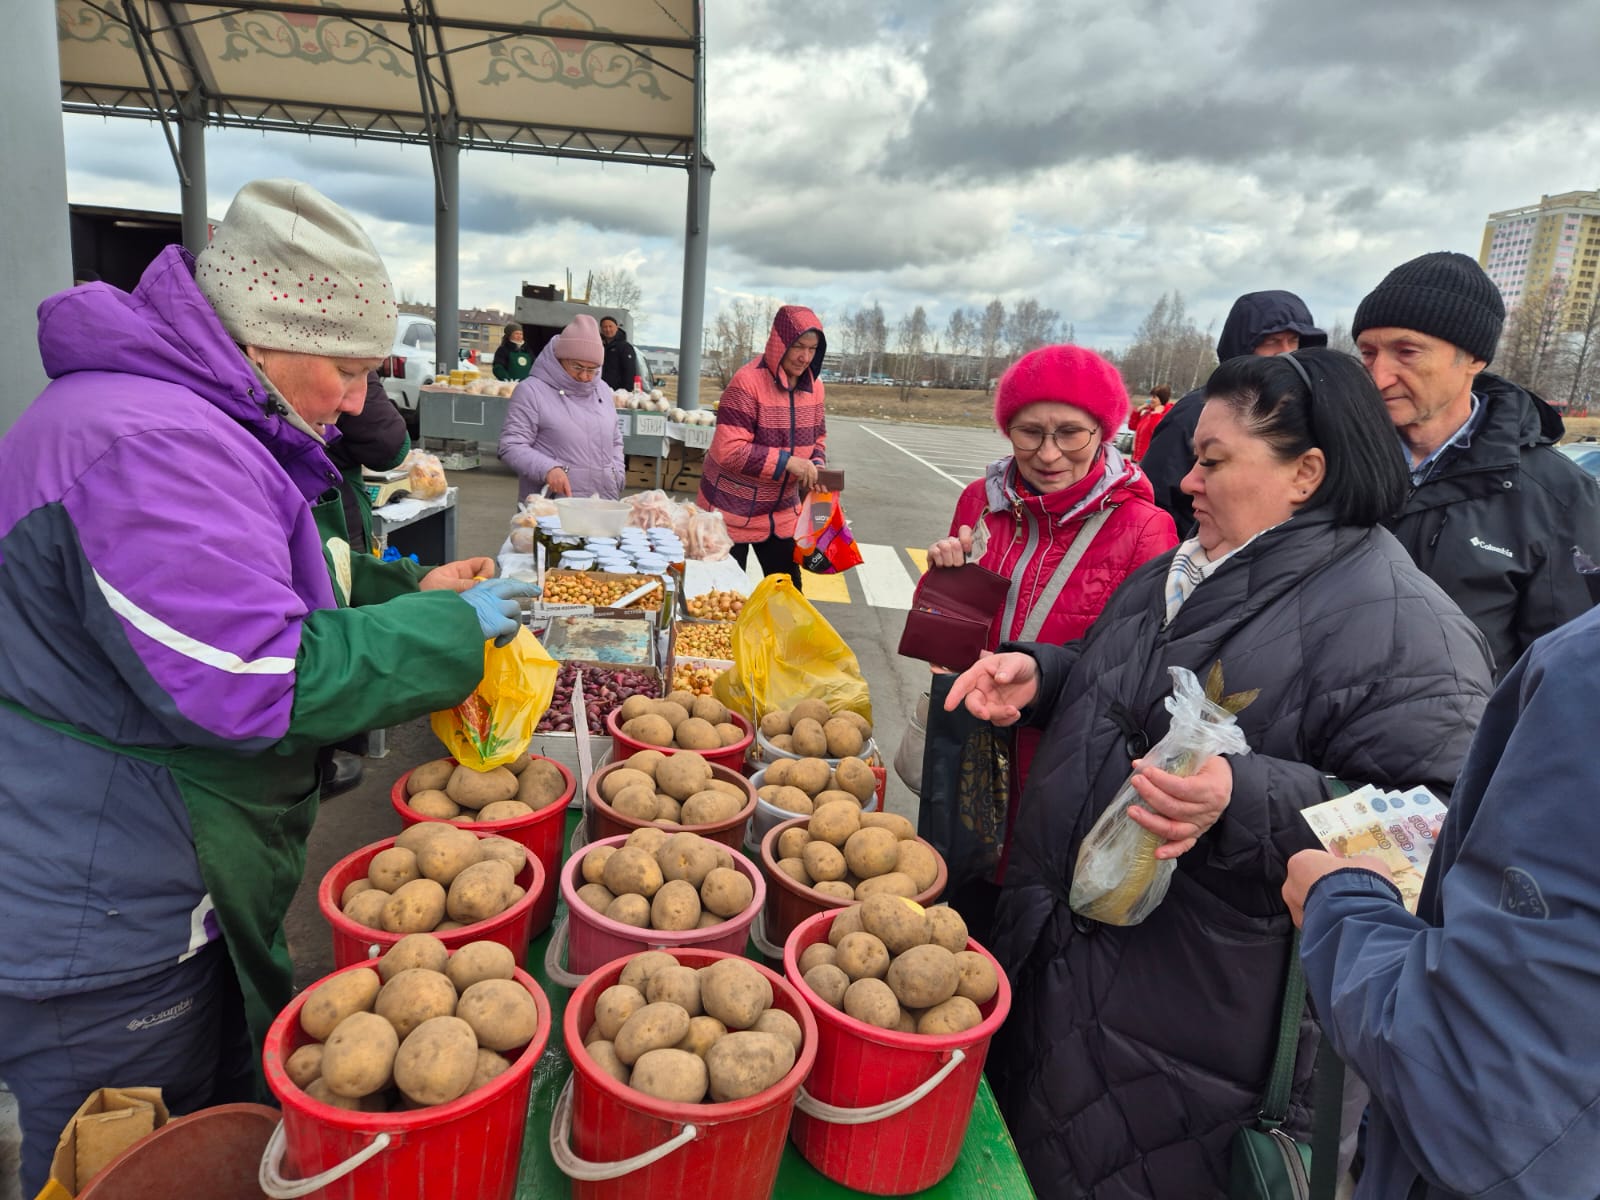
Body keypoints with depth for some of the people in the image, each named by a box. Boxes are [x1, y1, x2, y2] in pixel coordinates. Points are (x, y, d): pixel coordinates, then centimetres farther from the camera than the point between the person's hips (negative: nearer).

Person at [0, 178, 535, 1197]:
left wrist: (410, 591, 4)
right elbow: (264, 681, -32)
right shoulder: (150, 445, -27)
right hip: (106, 943, -10)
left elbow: (257, 588, 18)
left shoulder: (192, 418, 10)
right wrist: (453, 625, -20)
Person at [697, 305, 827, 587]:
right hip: (732, 512, -6)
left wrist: (817, 468, -9)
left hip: (782, 511, 6)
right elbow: (728, 450, -26)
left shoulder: (813, 386, 2)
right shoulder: (747, 382, -21)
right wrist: (788, 461, -28)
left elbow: (817, 439, 13)